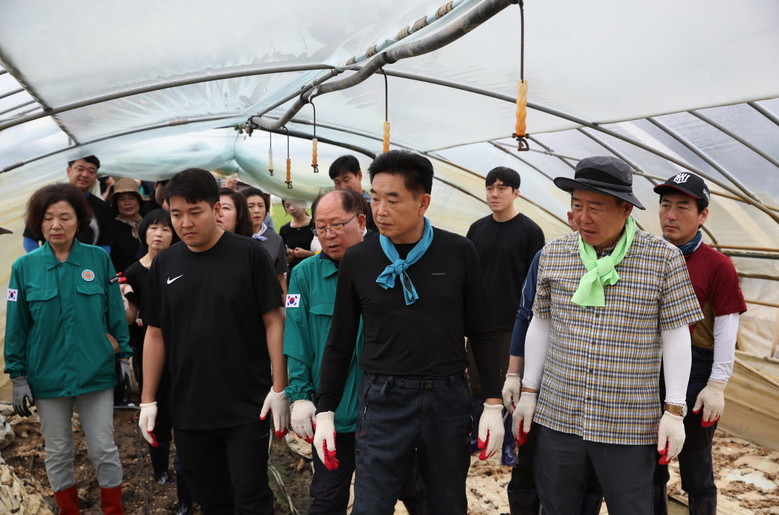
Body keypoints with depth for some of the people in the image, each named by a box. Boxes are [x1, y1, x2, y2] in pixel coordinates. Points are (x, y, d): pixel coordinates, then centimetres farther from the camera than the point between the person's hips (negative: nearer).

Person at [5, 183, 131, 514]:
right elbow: (16, 327, 0)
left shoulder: (99, 259, -6)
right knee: (58, 452, 14)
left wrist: (124, 356, 3)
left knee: (103, 449, 7)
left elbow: (116, 313, 2)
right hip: (48, 375, 1)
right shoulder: (24, 267, -5)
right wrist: (18, 377, 1)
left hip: (96, 371, -1)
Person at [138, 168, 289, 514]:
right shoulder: (164, 264, 4)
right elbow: (155, 334, 9)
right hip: (188, 409, 4)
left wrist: (279, 388, -10)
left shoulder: (249, 255, -7)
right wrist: (148, 400, 7)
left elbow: (272, 322, -6)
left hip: (246, 406, -4)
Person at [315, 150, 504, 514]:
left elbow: (481, 334, 3)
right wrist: (325, 412, 4)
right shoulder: (357, 260, -3)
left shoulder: (459, 253, -4)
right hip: (383, 400, 0)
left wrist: (493, 403, -1)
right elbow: (340, 343, 5)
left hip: (448, 397, 1)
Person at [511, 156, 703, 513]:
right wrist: (528, 393, 9)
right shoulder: (553, 255, 3)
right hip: (556, 415, 3)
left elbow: (676, 336, -2)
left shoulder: (664, 259, -5)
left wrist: (674, 410, -4)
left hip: (628, 424, -2)